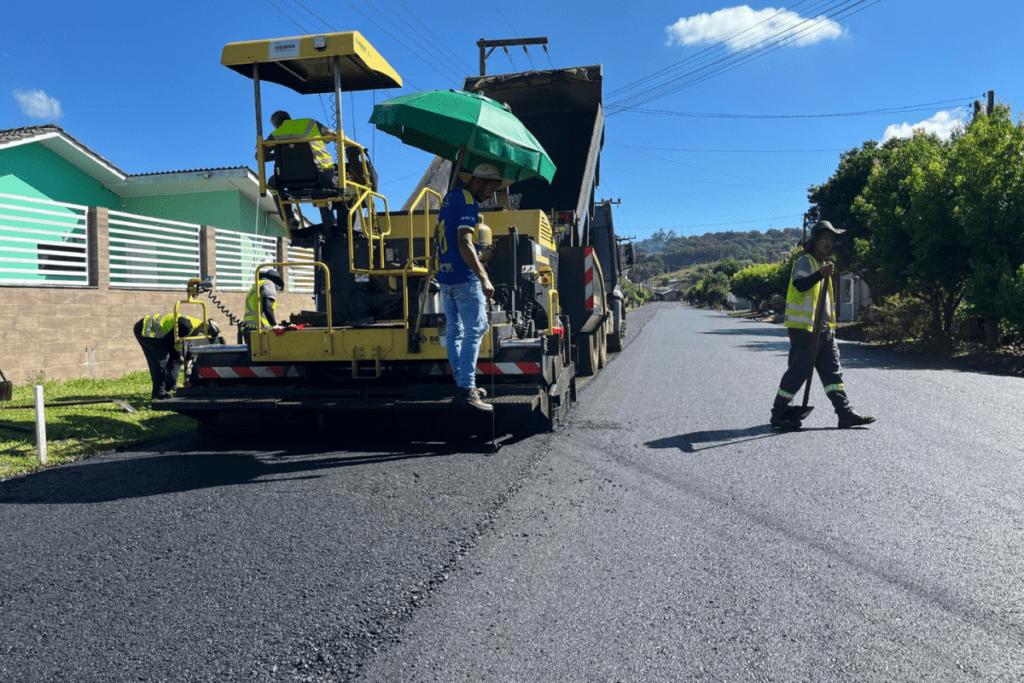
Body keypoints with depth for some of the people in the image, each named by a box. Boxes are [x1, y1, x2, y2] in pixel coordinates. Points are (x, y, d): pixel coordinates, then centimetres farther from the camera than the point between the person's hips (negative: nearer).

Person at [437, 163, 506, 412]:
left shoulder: (450, 196, 16)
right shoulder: (468, 202, -13)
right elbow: (464, 244, -23)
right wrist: (483, 278, -26)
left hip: (445, 273, 9)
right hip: (464, 277, -9)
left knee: (454, 331, 11)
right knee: (474, 330, -8)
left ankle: (461, 383, 17)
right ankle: (466, 389, -13)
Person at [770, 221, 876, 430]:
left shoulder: (823, 265, 24)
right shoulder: (805, 262, -5)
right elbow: (799, 285, -27)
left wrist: (830, 325, 27)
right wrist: (821, 275, -43)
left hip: (824, 329, 9)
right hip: (804, 328, -9)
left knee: (833, 371, 4)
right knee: (798, 371, -6)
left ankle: (846, 413, 4)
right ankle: (778, 414, 3)